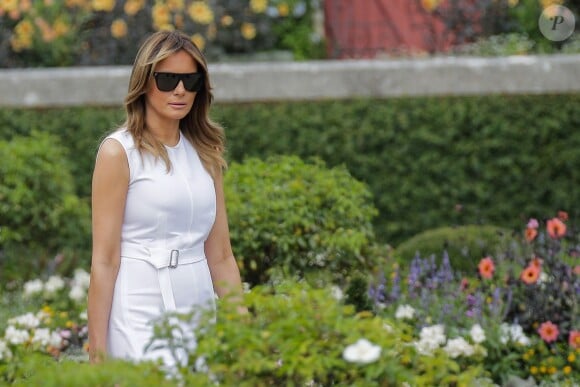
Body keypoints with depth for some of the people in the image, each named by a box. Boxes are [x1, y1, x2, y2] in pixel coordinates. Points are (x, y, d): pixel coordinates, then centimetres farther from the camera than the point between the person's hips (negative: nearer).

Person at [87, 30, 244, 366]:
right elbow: (104, 260, -6)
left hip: (200, 310, 5)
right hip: (141, 320, -5)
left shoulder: (205, 153, 13)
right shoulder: (119, 152, -2)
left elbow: (221, 257, 14)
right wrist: (97, 352, -10)